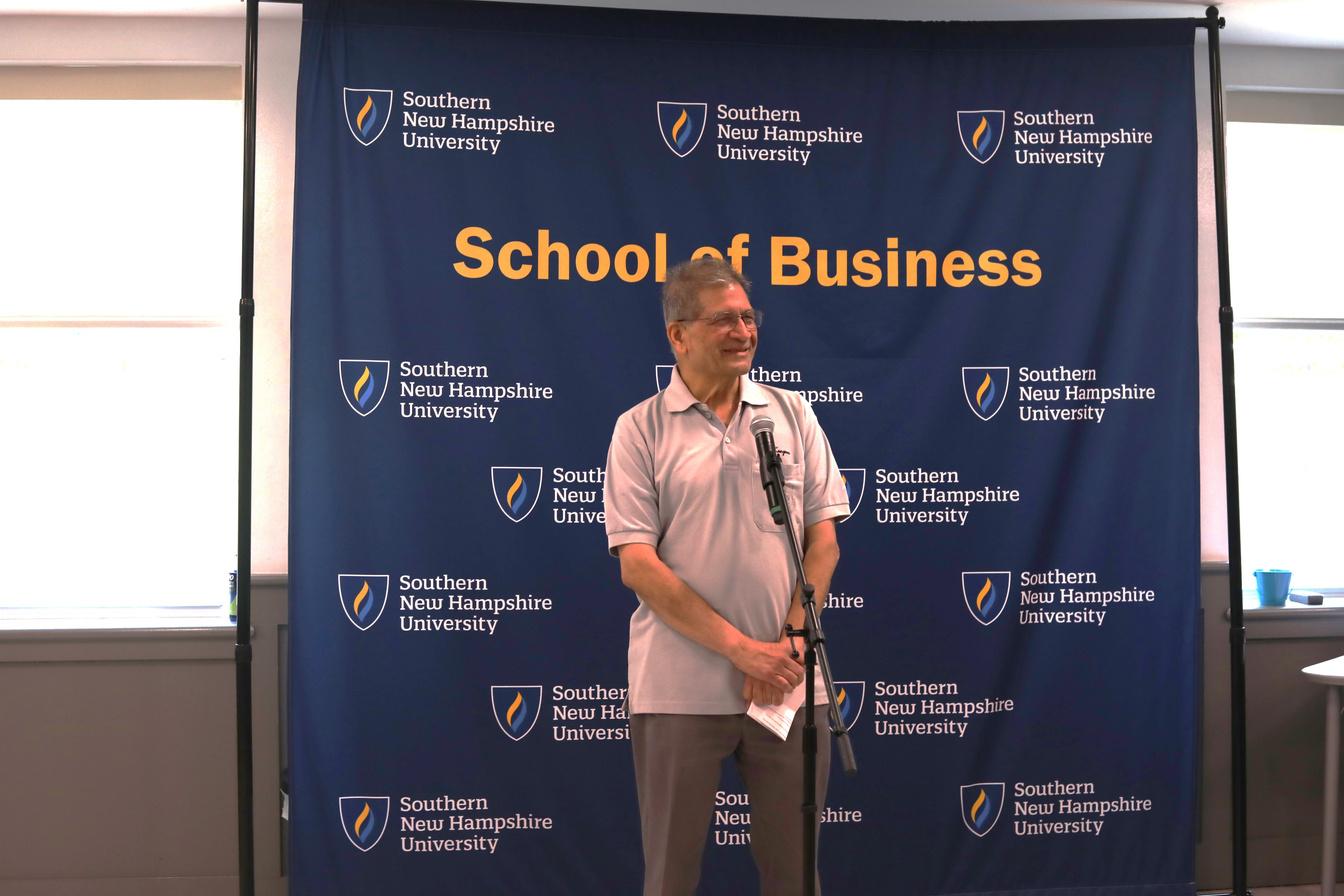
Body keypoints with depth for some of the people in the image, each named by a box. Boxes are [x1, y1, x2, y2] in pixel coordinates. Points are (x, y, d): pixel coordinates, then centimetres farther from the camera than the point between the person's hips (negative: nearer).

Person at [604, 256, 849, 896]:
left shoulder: (792, 414, 7)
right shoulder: (640, 429, -1)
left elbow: (823, 540, 5)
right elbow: (637, 564, -8)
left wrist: (787, 645, -8)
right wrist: (740, 648, -14)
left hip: (789, 684, 3)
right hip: (679, 690, -2)